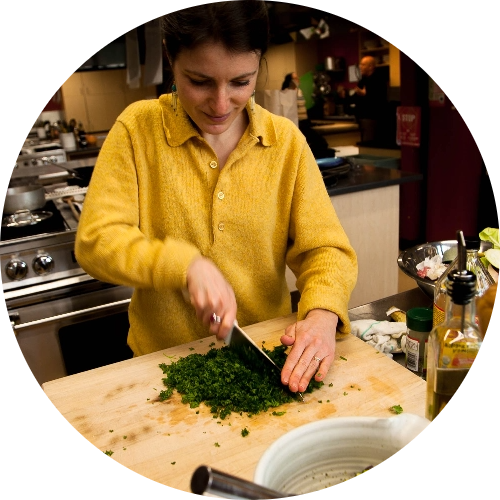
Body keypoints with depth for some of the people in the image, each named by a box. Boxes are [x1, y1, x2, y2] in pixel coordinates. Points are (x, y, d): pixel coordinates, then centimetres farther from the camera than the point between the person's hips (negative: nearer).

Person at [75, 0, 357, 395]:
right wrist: (185, 265, -25)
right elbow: (96, 241, -10)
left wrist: (322, 314, -24)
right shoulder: (137, 128, -6)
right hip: (163, 360, 0)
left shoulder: (286, 140, -3)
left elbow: (324, 248, -4)